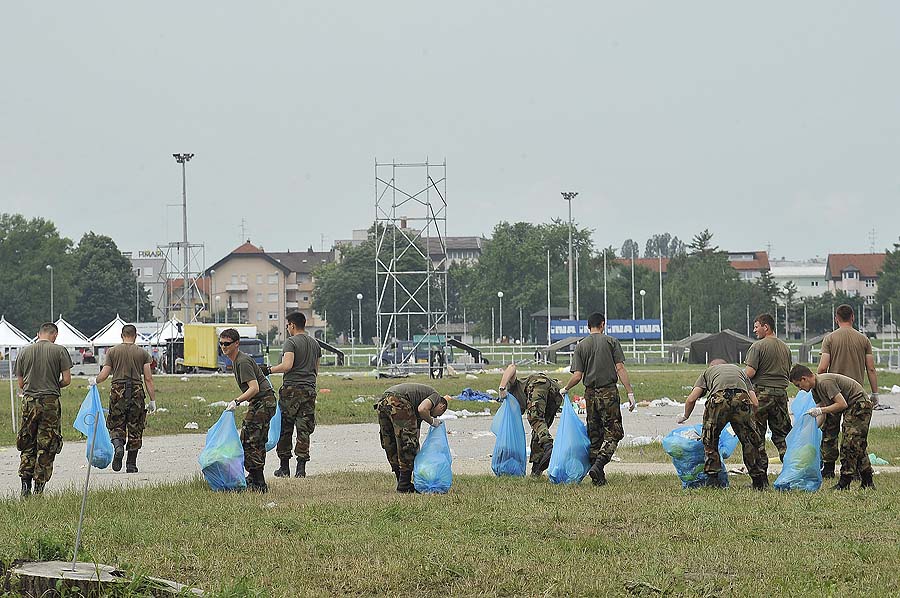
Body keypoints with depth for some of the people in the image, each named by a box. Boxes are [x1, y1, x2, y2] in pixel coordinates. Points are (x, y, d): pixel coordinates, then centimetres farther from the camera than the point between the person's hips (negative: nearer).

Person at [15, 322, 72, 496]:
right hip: (50, 402, -2)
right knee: (46, 446, 4)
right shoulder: (59, 351, -2)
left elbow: (21, 383, 9)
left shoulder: (24, 352, 7)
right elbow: (67, 380, -4)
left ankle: (25, 484, 3)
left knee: (27, 445, 12)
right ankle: (39, 486, 3)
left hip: (29, 402, 2)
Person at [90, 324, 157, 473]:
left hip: (118, 390, 0)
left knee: (116, 426, 9)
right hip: (137, 392, 0)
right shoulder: (143, 353, 4)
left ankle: (118, 445, -23)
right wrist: (153, 401, 5)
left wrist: (94, 381, 25)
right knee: (135, 429, 7)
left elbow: (104, 375, 4)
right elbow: (148, 379, 1)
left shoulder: (112, 352, 5)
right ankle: (131, 464, 9)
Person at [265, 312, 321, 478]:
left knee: (285, 429, 5)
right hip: (310, 389, 5)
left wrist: (269, 370, -9)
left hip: (291, 389, -5)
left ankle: (284, 467, 9)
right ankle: (301, 467, -5)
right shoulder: (315, 343, 14)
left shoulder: (291, 342, -7)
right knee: (304, 430, 3)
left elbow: (287, 365, -19)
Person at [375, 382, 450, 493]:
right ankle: (404, 486, 5)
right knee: (408, 443, 2)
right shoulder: (435, 396, 13)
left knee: (391, 447, 17)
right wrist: (432, 421, 9)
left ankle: (403, 483, 27)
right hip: (398, 403, -9)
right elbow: (422, 409, -10)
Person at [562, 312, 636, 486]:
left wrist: (565, 389, 17)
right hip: (609, 392, -3)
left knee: (594, 436, 10)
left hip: (590, 394, 3)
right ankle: (598, 464, -21)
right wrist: (630, 393, -7)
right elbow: (620, 369, -7)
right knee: (613, 433, 0)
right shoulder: (611, 342, 0)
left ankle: (599, 478, 9)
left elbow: (577, 376, -1)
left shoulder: (581, 346, 5)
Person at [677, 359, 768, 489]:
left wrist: (685, 417, 42)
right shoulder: (740, 370, 39)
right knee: (749, 440, 18)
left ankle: (712, 478, 17)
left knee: (710, 441, 21)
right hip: (742, 399, 1)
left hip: (718, 399, -1)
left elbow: (691, 399, 23)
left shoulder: (708, 371, 35)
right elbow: (755, 403, 27)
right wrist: (748, 420, 45)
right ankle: (759, 481, 22)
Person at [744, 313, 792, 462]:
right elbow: (788, 372, 18)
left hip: (761, 394, -6)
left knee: (757, 436, 1)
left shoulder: (758, 346, -10)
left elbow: (750, 373, -16)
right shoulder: (785, 347, 12)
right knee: (781, 434, 12)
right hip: (781, 392, 6)